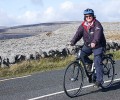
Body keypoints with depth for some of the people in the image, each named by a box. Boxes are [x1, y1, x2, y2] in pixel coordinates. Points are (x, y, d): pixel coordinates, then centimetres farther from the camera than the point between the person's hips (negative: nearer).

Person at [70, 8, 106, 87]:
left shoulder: (97, 24, -15)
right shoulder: (83, 25, 0)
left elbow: (98, 34, -32)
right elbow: (78, 33, -10)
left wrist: (94, 42, -50)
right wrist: (73, 42, -26)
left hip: (98, 46, -5)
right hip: (87, 45, 6)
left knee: (97, 62, -12)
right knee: (81, 55, -16)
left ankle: (99, 80, -4)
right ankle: (89, 64, 12)